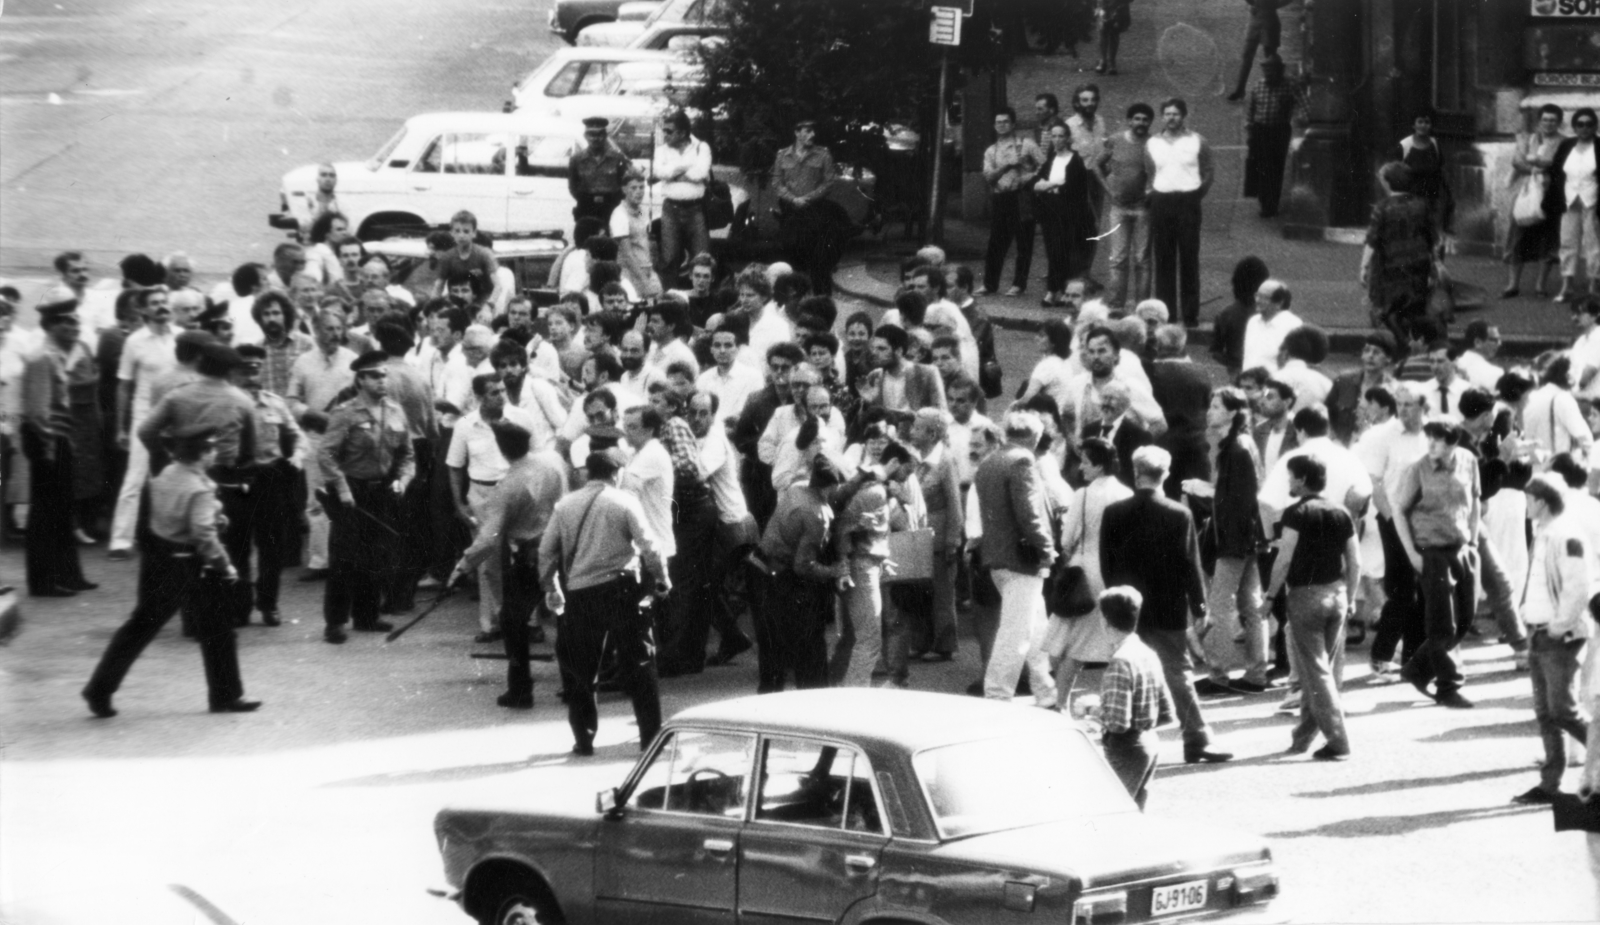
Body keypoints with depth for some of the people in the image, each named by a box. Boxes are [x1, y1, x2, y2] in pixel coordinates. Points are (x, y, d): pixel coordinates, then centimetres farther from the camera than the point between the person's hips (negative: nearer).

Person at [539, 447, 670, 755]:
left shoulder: (565, 505, 6)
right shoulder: (625, 502, -3)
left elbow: (546, 551, 8)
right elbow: (648, 545, -6)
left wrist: (551, 588, 19)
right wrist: (661, 579, 8)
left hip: (579, 593, 2)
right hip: (620, 588, -2)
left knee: (579, 669, 13)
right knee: (638, 665, 5)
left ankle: (583, 739, 13)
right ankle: (651, 736, 5)